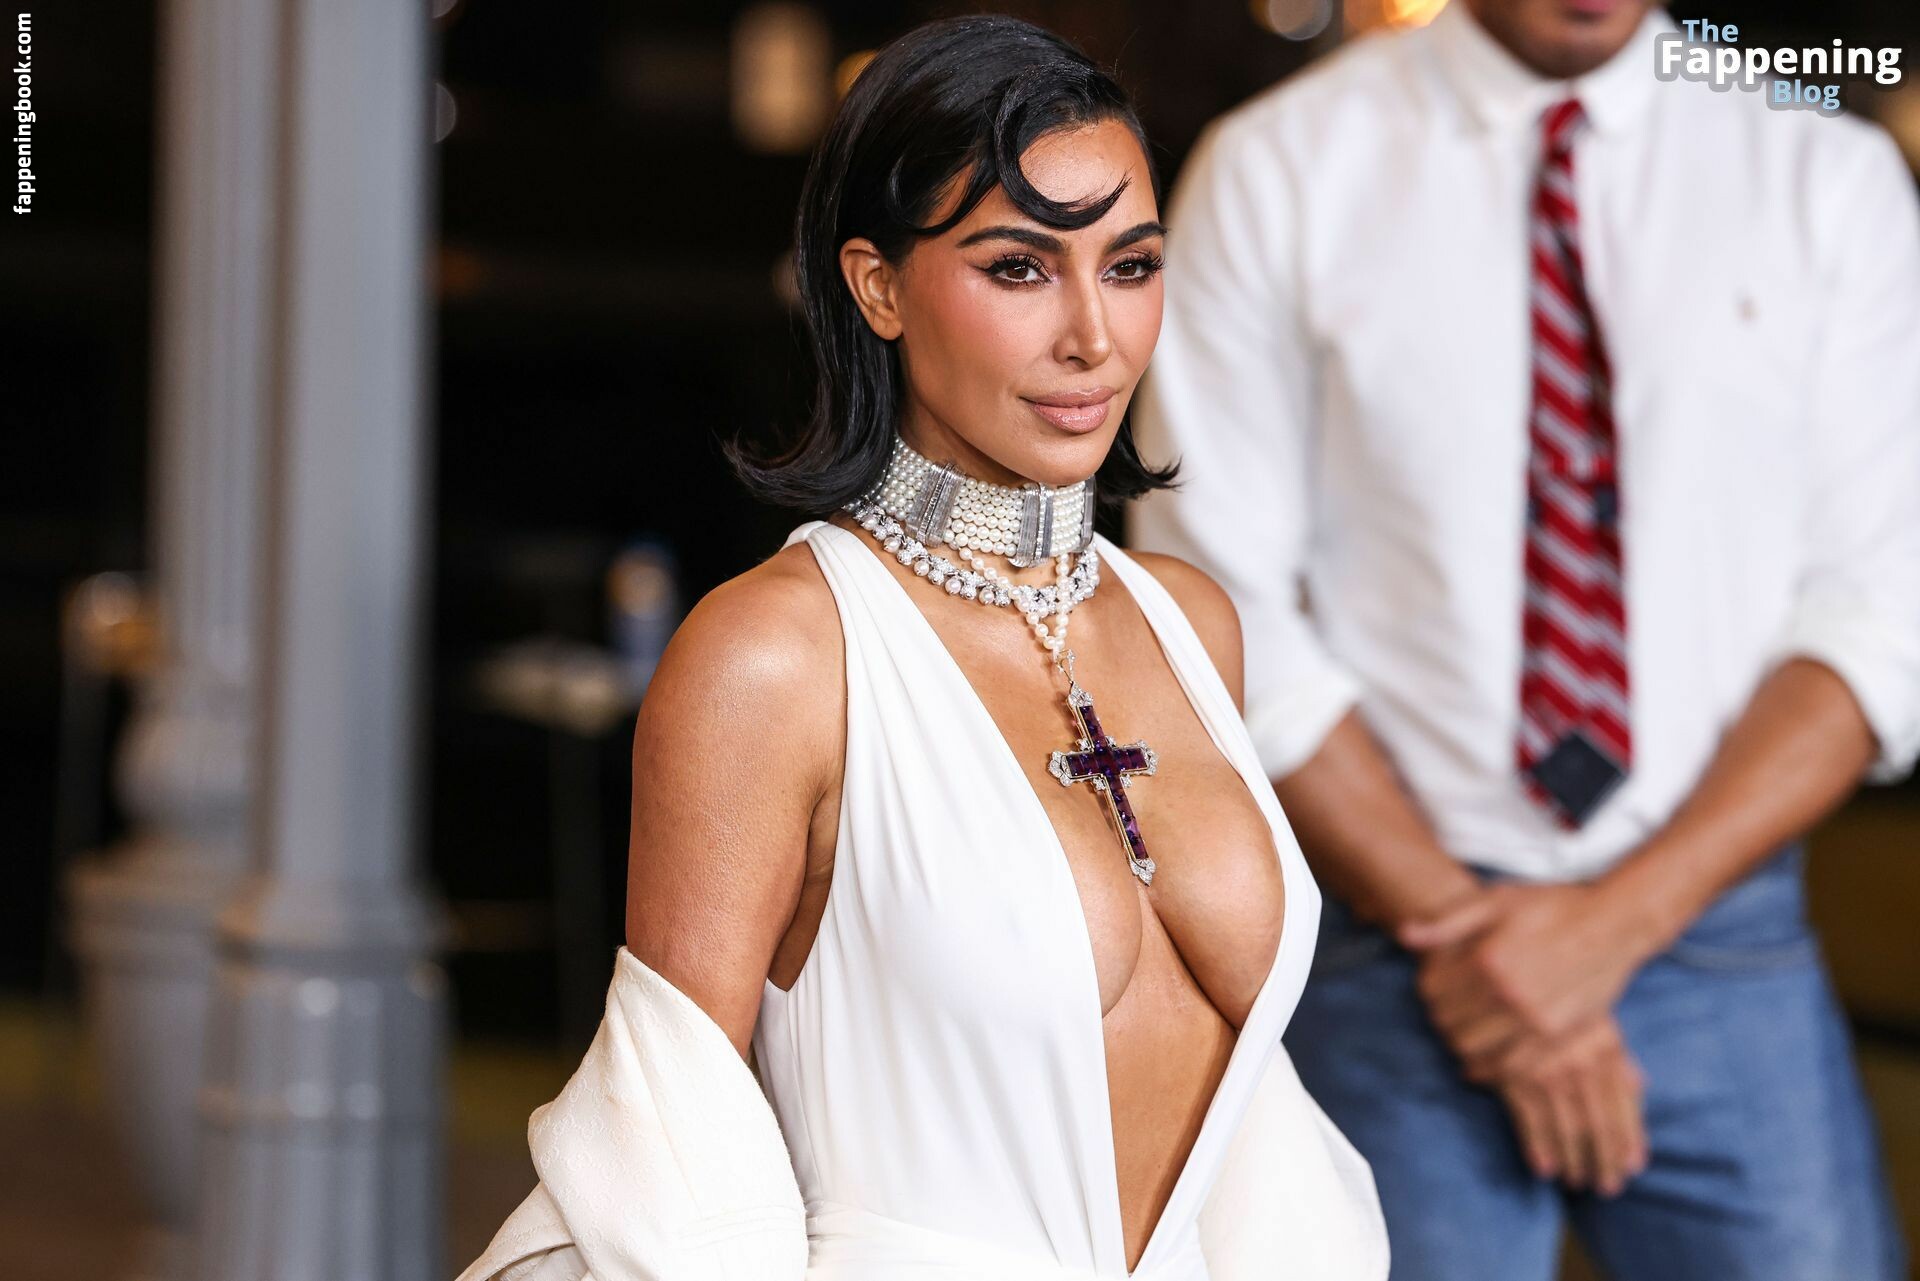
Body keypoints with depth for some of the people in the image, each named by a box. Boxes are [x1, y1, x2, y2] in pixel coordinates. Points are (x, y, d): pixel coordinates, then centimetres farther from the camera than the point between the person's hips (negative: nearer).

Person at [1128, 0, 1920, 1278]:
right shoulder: (1277, 169, -2)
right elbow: (1222, 617, -5)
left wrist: (1618, 921, -12)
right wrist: (1450, 923, -10)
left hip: (1720, 936, 1)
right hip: (1398, 953, -1)